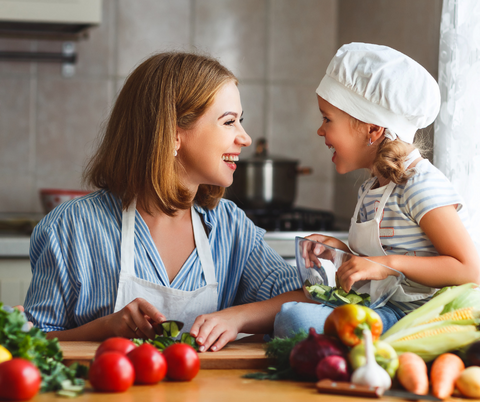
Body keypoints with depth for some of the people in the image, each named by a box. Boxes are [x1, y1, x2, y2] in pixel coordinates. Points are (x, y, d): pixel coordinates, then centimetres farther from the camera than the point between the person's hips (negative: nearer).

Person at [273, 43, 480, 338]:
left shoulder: (421, 185, -13)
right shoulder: (371, 189, 16)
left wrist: (388, 264, -24)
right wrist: (341, 250, 9)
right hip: (384, 310, 10)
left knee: (294, 318, -27)